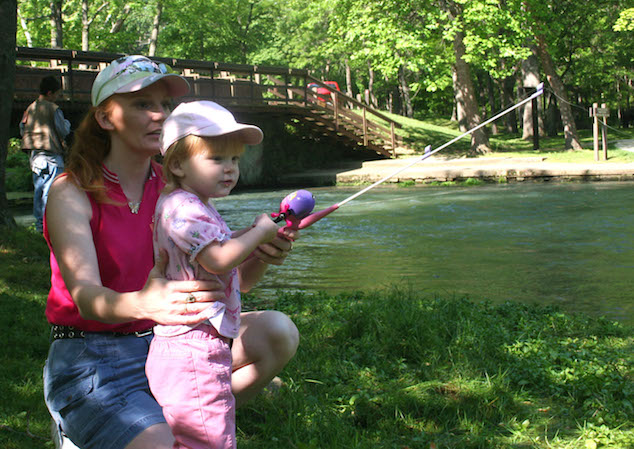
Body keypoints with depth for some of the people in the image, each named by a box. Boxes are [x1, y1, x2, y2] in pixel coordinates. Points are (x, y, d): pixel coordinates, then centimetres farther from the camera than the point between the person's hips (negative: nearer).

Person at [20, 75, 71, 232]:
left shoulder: (30, 108, 11)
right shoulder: (53, 109, -9)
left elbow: (22, 130, 14)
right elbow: (63, 131, -8)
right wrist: (67, 123, 11)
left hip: (33, 154, 7)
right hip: (51, 153, -7)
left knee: (38, 188, 13)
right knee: (50, 190, -6)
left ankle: (39, 222, 16)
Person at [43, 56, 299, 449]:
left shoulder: (173, 187, 5)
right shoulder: (72, 193, -9)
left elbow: (219, 278, -1)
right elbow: (85, 295, -25)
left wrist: (261, 256, -24)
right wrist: (143, 304, -47)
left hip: (163, 343, 6)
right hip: (91, 360, -6)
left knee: (278, 331, -13)